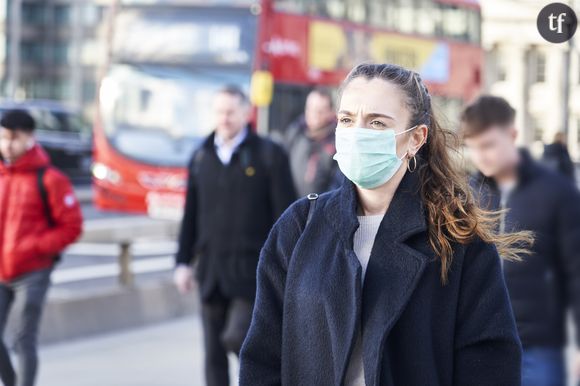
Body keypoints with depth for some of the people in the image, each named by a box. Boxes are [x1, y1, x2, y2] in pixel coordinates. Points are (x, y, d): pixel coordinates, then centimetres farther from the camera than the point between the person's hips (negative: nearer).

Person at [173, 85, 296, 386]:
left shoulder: (268, 155, -3)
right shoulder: (201, 158, 10)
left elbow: (286, 215, -5)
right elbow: (190, 216, 14)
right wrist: (183, 262, 9)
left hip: (253, 269, -4)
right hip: (212, 270, 4)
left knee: (237, 337, -17)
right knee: (214, 352, 5)